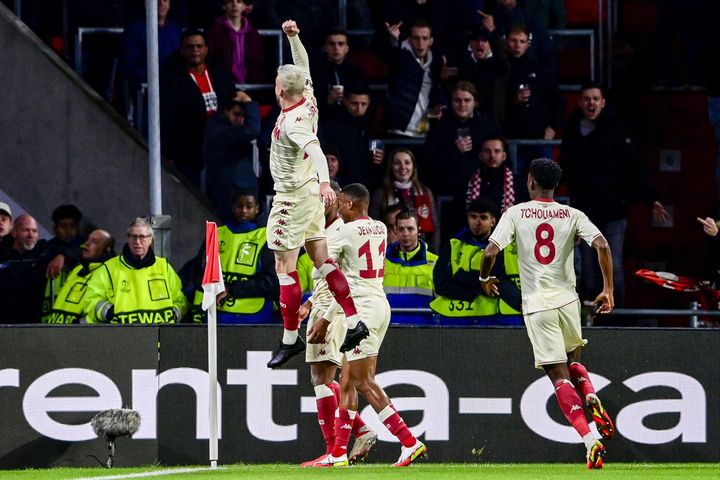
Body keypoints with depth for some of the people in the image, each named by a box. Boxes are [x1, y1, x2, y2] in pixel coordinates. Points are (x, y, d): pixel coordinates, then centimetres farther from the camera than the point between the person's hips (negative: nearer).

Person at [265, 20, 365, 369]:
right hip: (311, 192, 9)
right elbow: (303, 66, 16)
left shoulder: (292, 122, -25)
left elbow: (315, 150, -42)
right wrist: (293, 37, 7)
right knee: (322, 260, 11)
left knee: (285, 267, -3)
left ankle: (290, 338, 0)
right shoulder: (308, 101, -2)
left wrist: (324, 181, -56)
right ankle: (354, 323, 9)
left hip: (293, 197, -9)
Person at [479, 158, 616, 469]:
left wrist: (485, 279, 12)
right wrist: (608, 289, -2)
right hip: (567, 300, 2)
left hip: (537, 305, -2)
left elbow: (490, 252, -8)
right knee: (573, 362, 26)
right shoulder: (572, 216, 4)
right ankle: (590, 397, -7)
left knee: (559, 376, -2)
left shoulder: (516, 213, 0)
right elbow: (602, 246, -9)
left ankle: (591, 442, -17)